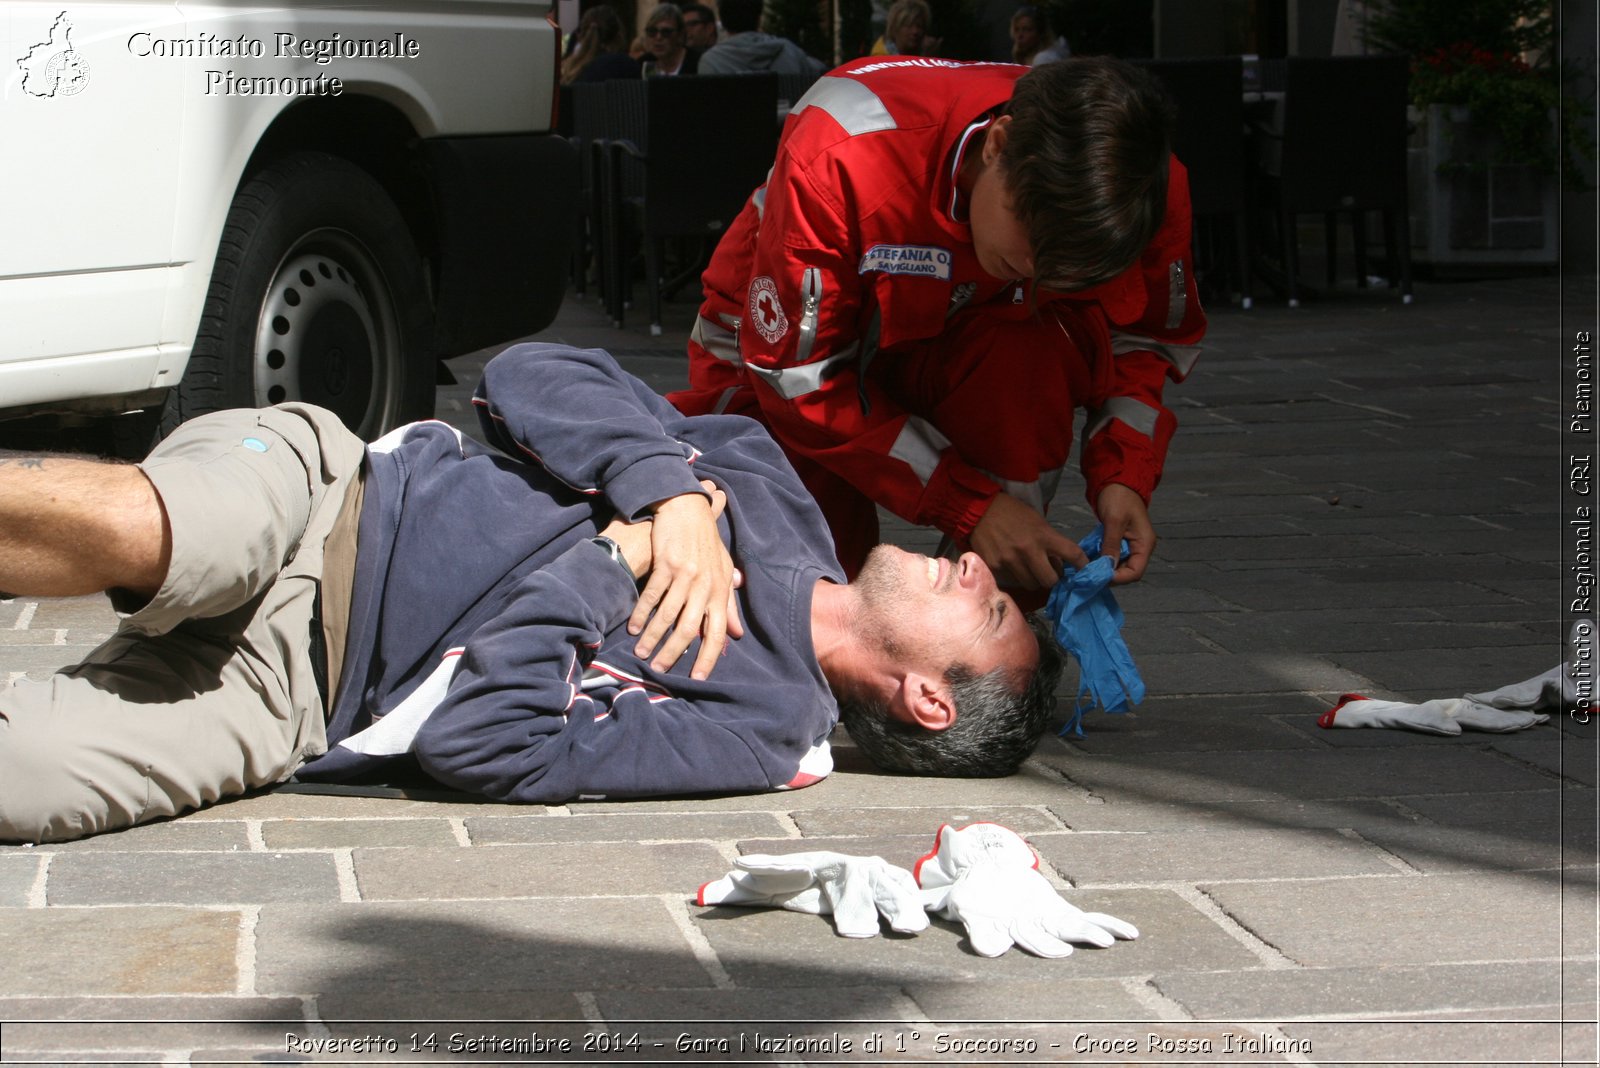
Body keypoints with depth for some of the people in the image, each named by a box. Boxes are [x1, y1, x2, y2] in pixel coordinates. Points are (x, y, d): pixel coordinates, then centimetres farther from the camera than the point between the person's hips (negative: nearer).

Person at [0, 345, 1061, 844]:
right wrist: (673, 494, -11)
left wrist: (612, 562, -13)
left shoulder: (761, 733, -6)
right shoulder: (769, 493, 10)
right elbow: (532, 376, 3)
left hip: (288, 683, -3)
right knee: (132, 524, -34)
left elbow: (483, 742, -16)